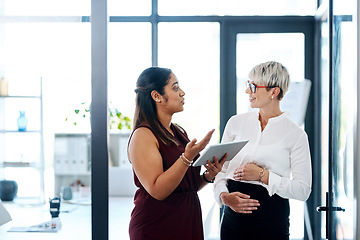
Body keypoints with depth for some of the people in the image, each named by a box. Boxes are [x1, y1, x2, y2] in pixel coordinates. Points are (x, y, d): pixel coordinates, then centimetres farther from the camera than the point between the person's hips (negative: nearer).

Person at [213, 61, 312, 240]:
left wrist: (262, 175, -14)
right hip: (233, 217, 3)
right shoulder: (236, 123, 6)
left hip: (272, 222, -2)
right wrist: (224, 196, -10)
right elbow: (220, 168, 8)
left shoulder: (296, 135, -4)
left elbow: (303, 190, -7)